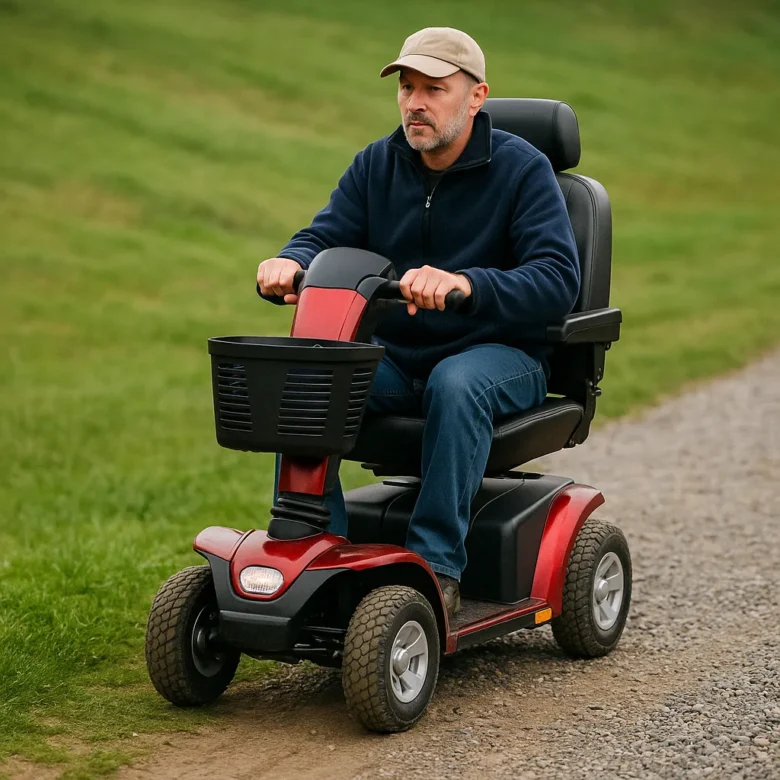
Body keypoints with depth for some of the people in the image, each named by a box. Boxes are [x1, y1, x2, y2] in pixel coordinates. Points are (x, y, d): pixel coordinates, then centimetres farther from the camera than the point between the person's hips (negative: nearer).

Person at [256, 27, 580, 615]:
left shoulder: (522, 169, -9)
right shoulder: (376, 165, 6)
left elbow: (558, 279, -21)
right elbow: (325, 238, 1)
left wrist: (465, 283, -40)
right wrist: (290, 265, -27)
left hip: (499, 353, -4)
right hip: (396, 357, 4)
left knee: (456, 385, -38)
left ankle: (437, 565, -31)